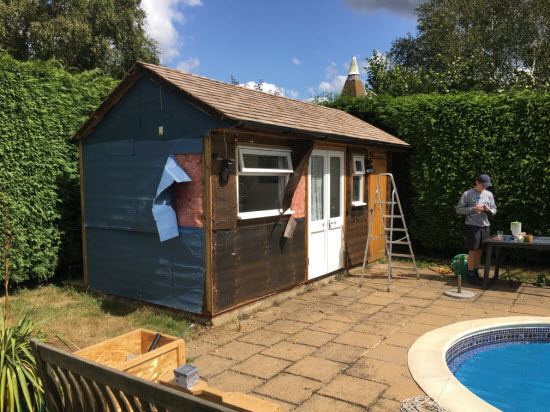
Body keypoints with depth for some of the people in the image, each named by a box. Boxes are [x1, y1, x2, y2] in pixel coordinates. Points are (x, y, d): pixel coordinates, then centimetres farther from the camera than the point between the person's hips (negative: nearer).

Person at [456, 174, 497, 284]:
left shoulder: (489, 195, 15)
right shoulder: (467, 194, -1)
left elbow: (494, 210, 19)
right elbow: (459, 209, -3)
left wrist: (488, 210, -4)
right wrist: (473, 209, -15)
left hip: (485, 226, 5)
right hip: (472, 226, -5)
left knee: (480, 250, 9)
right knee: (473, 250, -4)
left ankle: (476, 272, 20)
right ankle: (471, 275, 3)